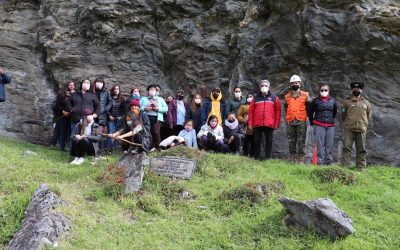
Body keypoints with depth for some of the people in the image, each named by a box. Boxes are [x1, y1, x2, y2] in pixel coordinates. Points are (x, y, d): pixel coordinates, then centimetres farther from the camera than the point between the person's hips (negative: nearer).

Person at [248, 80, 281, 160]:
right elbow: (251, 111, 8)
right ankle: (257, 157, 13)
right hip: (257, 125, 1)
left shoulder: (274, 98, 10)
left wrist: (277, 123, -2)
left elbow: (278, 111, 6)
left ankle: (268, 158, 7)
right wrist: (250, 123, -1)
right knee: (256, 141, 4)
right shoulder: (255, 98, 13)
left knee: (269, 141, 2)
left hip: (269, 124, -1)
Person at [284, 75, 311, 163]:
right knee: (291, 141, 6)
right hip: (290, 122, 3)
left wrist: (305, 115, 5)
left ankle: (301, 160, -2)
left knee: (301, 141, -3)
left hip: (301, 121, -2)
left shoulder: (305, 95, 5)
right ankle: (292, 160, 11)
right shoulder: (287, 96, 12)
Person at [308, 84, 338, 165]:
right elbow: (310, 112, 7)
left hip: (330, 126, 3)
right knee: (320, 145, -3)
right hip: (319, 126, -3)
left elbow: (335, 111, 21)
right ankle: (320, 162, 0)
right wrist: (312, 124, 7)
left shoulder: (332, 100, 6)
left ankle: (328, 161, 16)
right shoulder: (316, 100, -1)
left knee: (329, 145, 6)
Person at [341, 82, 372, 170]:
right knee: (347, 147, -6)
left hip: (361, 130, 1)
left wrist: (364, 124, 13)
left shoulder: (366, 103, 12)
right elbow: (343, 114, 13)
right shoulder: (347, 101, 7)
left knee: (361, 149, 5)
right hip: (349, 129, -1)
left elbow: (369, 116, 19)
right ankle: (345, 165, -4)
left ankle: (361, 167, 12)